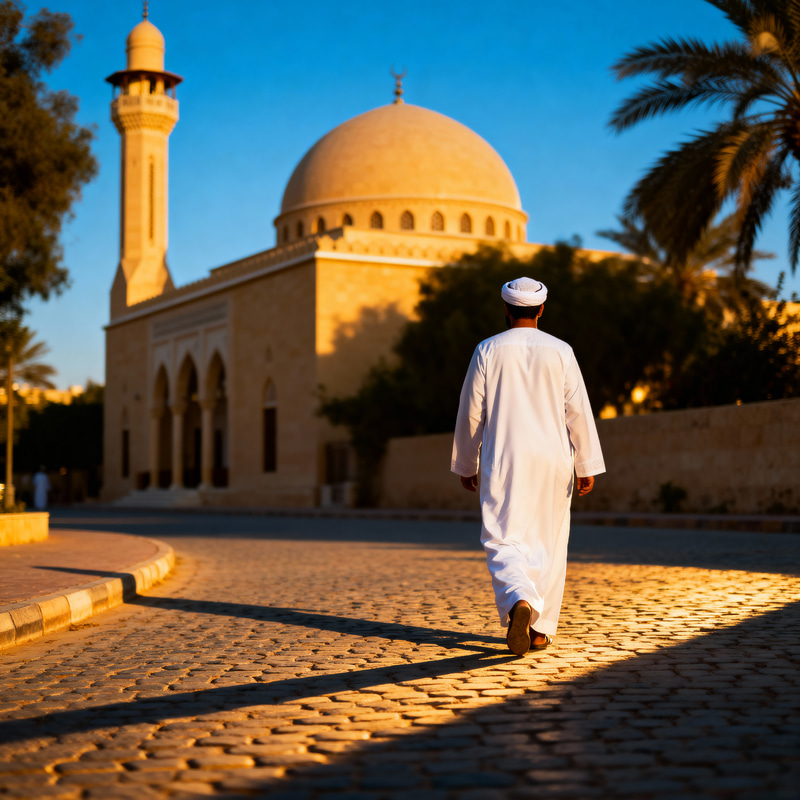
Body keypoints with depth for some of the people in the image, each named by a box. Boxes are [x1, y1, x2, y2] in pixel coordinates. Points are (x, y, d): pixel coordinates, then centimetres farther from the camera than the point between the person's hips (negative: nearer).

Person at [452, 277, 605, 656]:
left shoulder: (488, 350, -1)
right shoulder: (560, 351, 1)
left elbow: (470, 414, 2)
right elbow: (579, 413, -2)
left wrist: (465, 465, 12)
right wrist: (587, 466, 2)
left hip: (504, 464, -1)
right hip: (552, 462, 2)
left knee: (504, 543, -2)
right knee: (547, 543, 13)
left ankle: (520, 602, -31)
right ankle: (540, 629, 17)